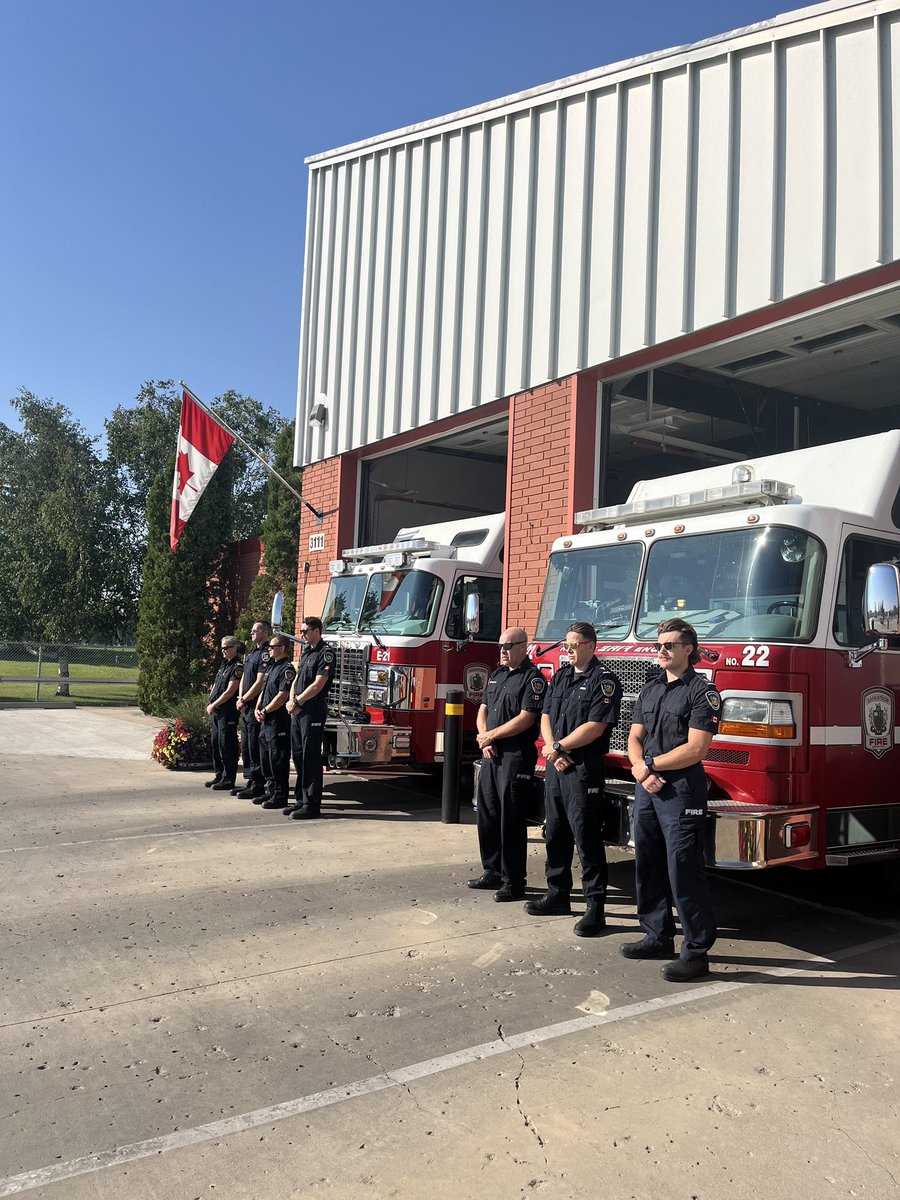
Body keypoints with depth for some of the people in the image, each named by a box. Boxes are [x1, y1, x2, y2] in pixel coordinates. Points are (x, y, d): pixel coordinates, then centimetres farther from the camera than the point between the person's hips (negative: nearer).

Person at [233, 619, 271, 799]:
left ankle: (258, 786, -1)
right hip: (246, 708, 10)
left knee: (256, 748, -6)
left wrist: (244, 700, -12)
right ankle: (250, 782, 23)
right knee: (246, 746, 14)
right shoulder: (251, 653, 18)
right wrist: (240, 699, 4)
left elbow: (260, 682, -18)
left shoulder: (266, 654, -13)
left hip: (257, 707, -10)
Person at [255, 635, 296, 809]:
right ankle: (270, 790, 23)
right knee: (265, 757, 14)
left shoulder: (287, 669, -12)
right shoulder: (271, 667, 18)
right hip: (266, 721, 10)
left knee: (278, 758, -6)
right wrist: (257, 709, 6)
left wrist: (265, 711, -14)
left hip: (278, 721, -10)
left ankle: (280, 796, -1)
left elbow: (282, 696, -19)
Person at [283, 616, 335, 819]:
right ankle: (301, 800, 20)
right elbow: (297, 679, 17)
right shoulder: (306, 651, 17)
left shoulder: (325, 653, -10)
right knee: (298, 755, 12)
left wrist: (298, 701, -12)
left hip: (313, 711, -9)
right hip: (298, 711, 9)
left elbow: (318, 684, -17)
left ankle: (312, 805, -3)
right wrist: (291, 701, 1)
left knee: (311, 758, -6)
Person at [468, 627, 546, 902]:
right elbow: (483, 711, 14)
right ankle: (493, 872, 26)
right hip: (491, 755, 8)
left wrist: (491, 735, -11)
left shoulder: (533, 678, -10)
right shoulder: (496, 676, 15)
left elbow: (525, 719, -18)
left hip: (516, 757, -8)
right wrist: (485, 741, -3)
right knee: (487, 815, 13)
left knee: (511, 820, -4)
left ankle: (514, 882, 5)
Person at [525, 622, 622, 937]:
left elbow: (594, 727, -18)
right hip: (556, 768, 8)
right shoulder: (560, 677, 14)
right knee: (555, 834, 15)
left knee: (587, 839, -4)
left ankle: (595, 907, 3)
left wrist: (558, 747, -11)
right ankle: (558, 895, 27)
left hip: (584, 770, -8)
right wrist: (552, 750, -7)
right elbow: (546, 717, 10)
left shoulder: (603, 680, -10)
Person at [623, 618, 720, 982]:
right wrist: (641, 770, -7)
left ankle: (696, 951, 4)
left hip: (681, 791, -8)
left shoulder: (701, 691, -8)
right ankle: (658, 937, 27)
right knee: (648, 866, 14)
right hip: (647, 788, 8)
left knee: (683, 870, -5)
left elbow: (695, 749, -16)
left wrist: (649, 764, -10)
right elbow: (635, 737, 12)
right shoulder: (650, 689, 15)